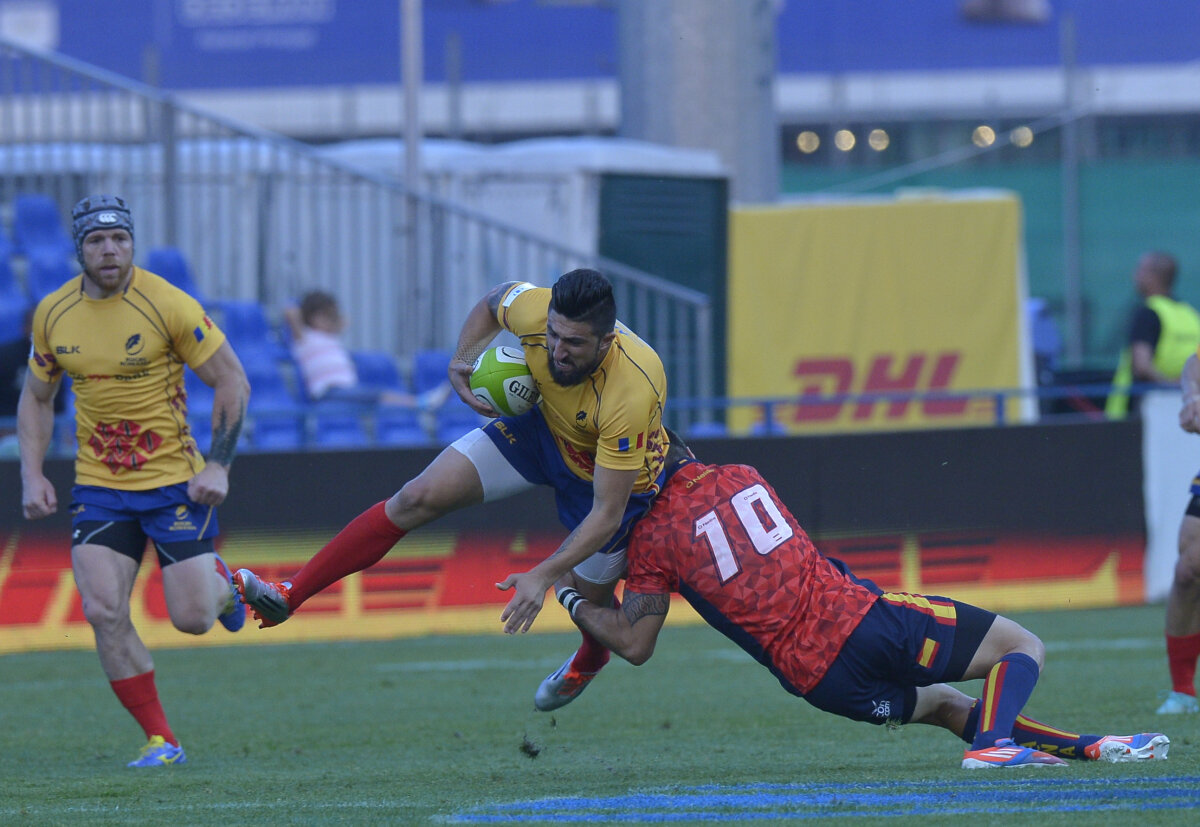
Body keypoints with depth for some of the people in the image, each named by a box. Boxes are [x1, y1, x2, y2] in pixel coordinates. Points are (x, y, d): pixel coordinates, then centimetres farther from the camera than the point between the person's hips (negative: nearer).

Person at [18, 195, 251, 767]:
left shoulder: (168, 305, -12)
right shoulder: (52, 314, 0)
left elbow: (233, 382, -6)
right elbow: (36, 397, 15)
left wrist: (217, 465, -13)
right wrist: (32, 475, 3)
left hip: (174, 483, -3)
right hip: (98, 488, 3)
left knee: (192, 619, -6)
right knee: (103, 611, -14)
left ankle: (219, 581, 33)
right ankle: (160, 740, -2)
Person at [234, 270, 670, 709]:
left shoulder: (631, 394, -43)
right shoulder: (533, 309, -32)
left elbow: (607, 514, -36)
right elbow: (494, 299, -2)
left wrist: (544, 576, -43)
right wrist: (461, 362, -15)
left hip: (616, 471, -3)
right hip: (544, 426, 3)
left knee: (591, 598, 10)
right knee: (418, 498, -9)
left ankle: (589, 661, 50)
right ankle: (289, 594, -4)